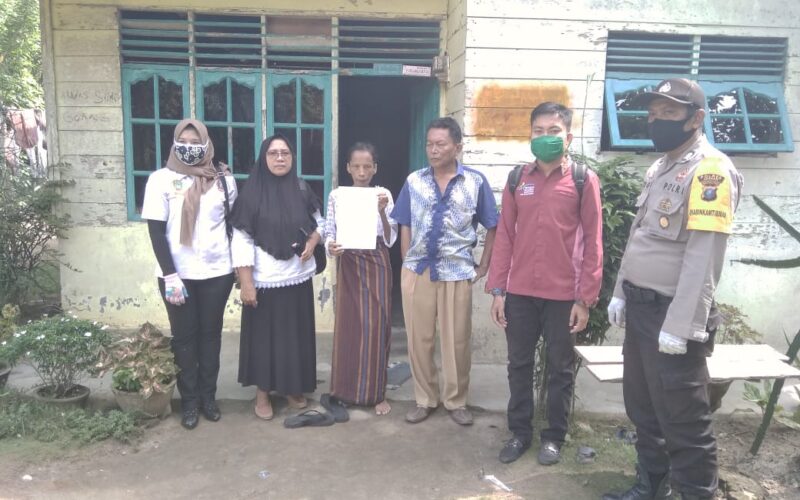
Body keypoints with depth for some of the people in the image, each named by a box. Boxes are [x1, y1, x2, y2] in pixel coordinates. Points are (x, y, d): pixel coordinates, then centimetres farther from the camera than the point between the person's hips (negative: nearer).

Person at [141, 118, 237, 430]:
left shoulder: (223, 179, 3)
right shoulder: (161, 179, -2)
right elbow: (156, 232, -6)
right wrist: (170, 276, -12)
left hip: (216, 272, 2)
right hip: (177, 274, -1)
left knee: (210, 334, 11)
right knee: (184, 336, 8)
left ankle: (208, 397, 25)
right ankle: (189, 401, 21)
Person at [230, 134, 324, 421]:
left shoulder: (301, 190, 3)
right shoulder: (252, 193, -9)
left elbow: (319, 222, 16)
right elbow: (242, 240, -11)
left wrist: (313, 241, -6)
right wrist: (246, 284, -15)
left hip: (298, 278, 4)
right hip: (265, 280, -4)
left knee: (296, 334, 13)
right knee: (264, 335, 7)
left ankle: (293, 388, 30)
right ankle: (263, 393, 24)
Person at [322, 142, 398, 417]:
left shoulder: (383, 194, -1)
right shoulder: (337, 195, 2)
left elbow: (390, 239, -6)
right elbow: (329, 232, 1)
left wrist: (382, 211, -21)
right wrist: (330, 245, -21)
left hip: (376, 265, -1)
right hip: (348, 264, 1)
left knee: (376, 327, 0)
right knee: (347, 326, 5)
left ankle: (377, 393, 12)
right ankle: (344, 389, 18)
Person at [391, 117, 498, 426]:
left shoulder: (476, 182, -2)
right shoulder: (414, 181, 4)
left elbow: (493, 227, 4)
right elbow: (405, 227, 9)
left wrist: (483, 267, 2)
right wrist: (406, 265, 4)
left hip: (457, 273, -2)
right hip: (417, 271, 2)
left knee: (456, 341, 7)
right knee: (419, 339, 9)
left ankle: (456, 401, 25)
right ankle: (425, 399, 26)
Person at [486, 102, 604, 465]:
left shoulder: (584, 180, -2)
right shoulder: (517, 179, 6)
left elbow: (593, 243, -4)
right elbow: (504, 237, 5)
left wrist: (585, 298, -8)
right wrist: (497, 290, 1)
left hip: (564, 295, -2)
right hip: (519, 293, 3)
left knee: (560, 368, 11)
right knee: (519, 364, 12)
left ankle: (554, 436, 28)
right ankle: (520, 432, 29)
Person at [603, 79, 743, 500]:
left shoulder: (710, 170, -15)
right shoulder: (659, 167, 14)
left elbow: (703, 257, -21)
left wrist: (680, 325, -23)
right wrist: (621, 293, 17)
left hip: (672, 313, -9)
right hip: (640, 306, 9)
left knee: (682, 419, 2)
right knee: (643, 407, 19)